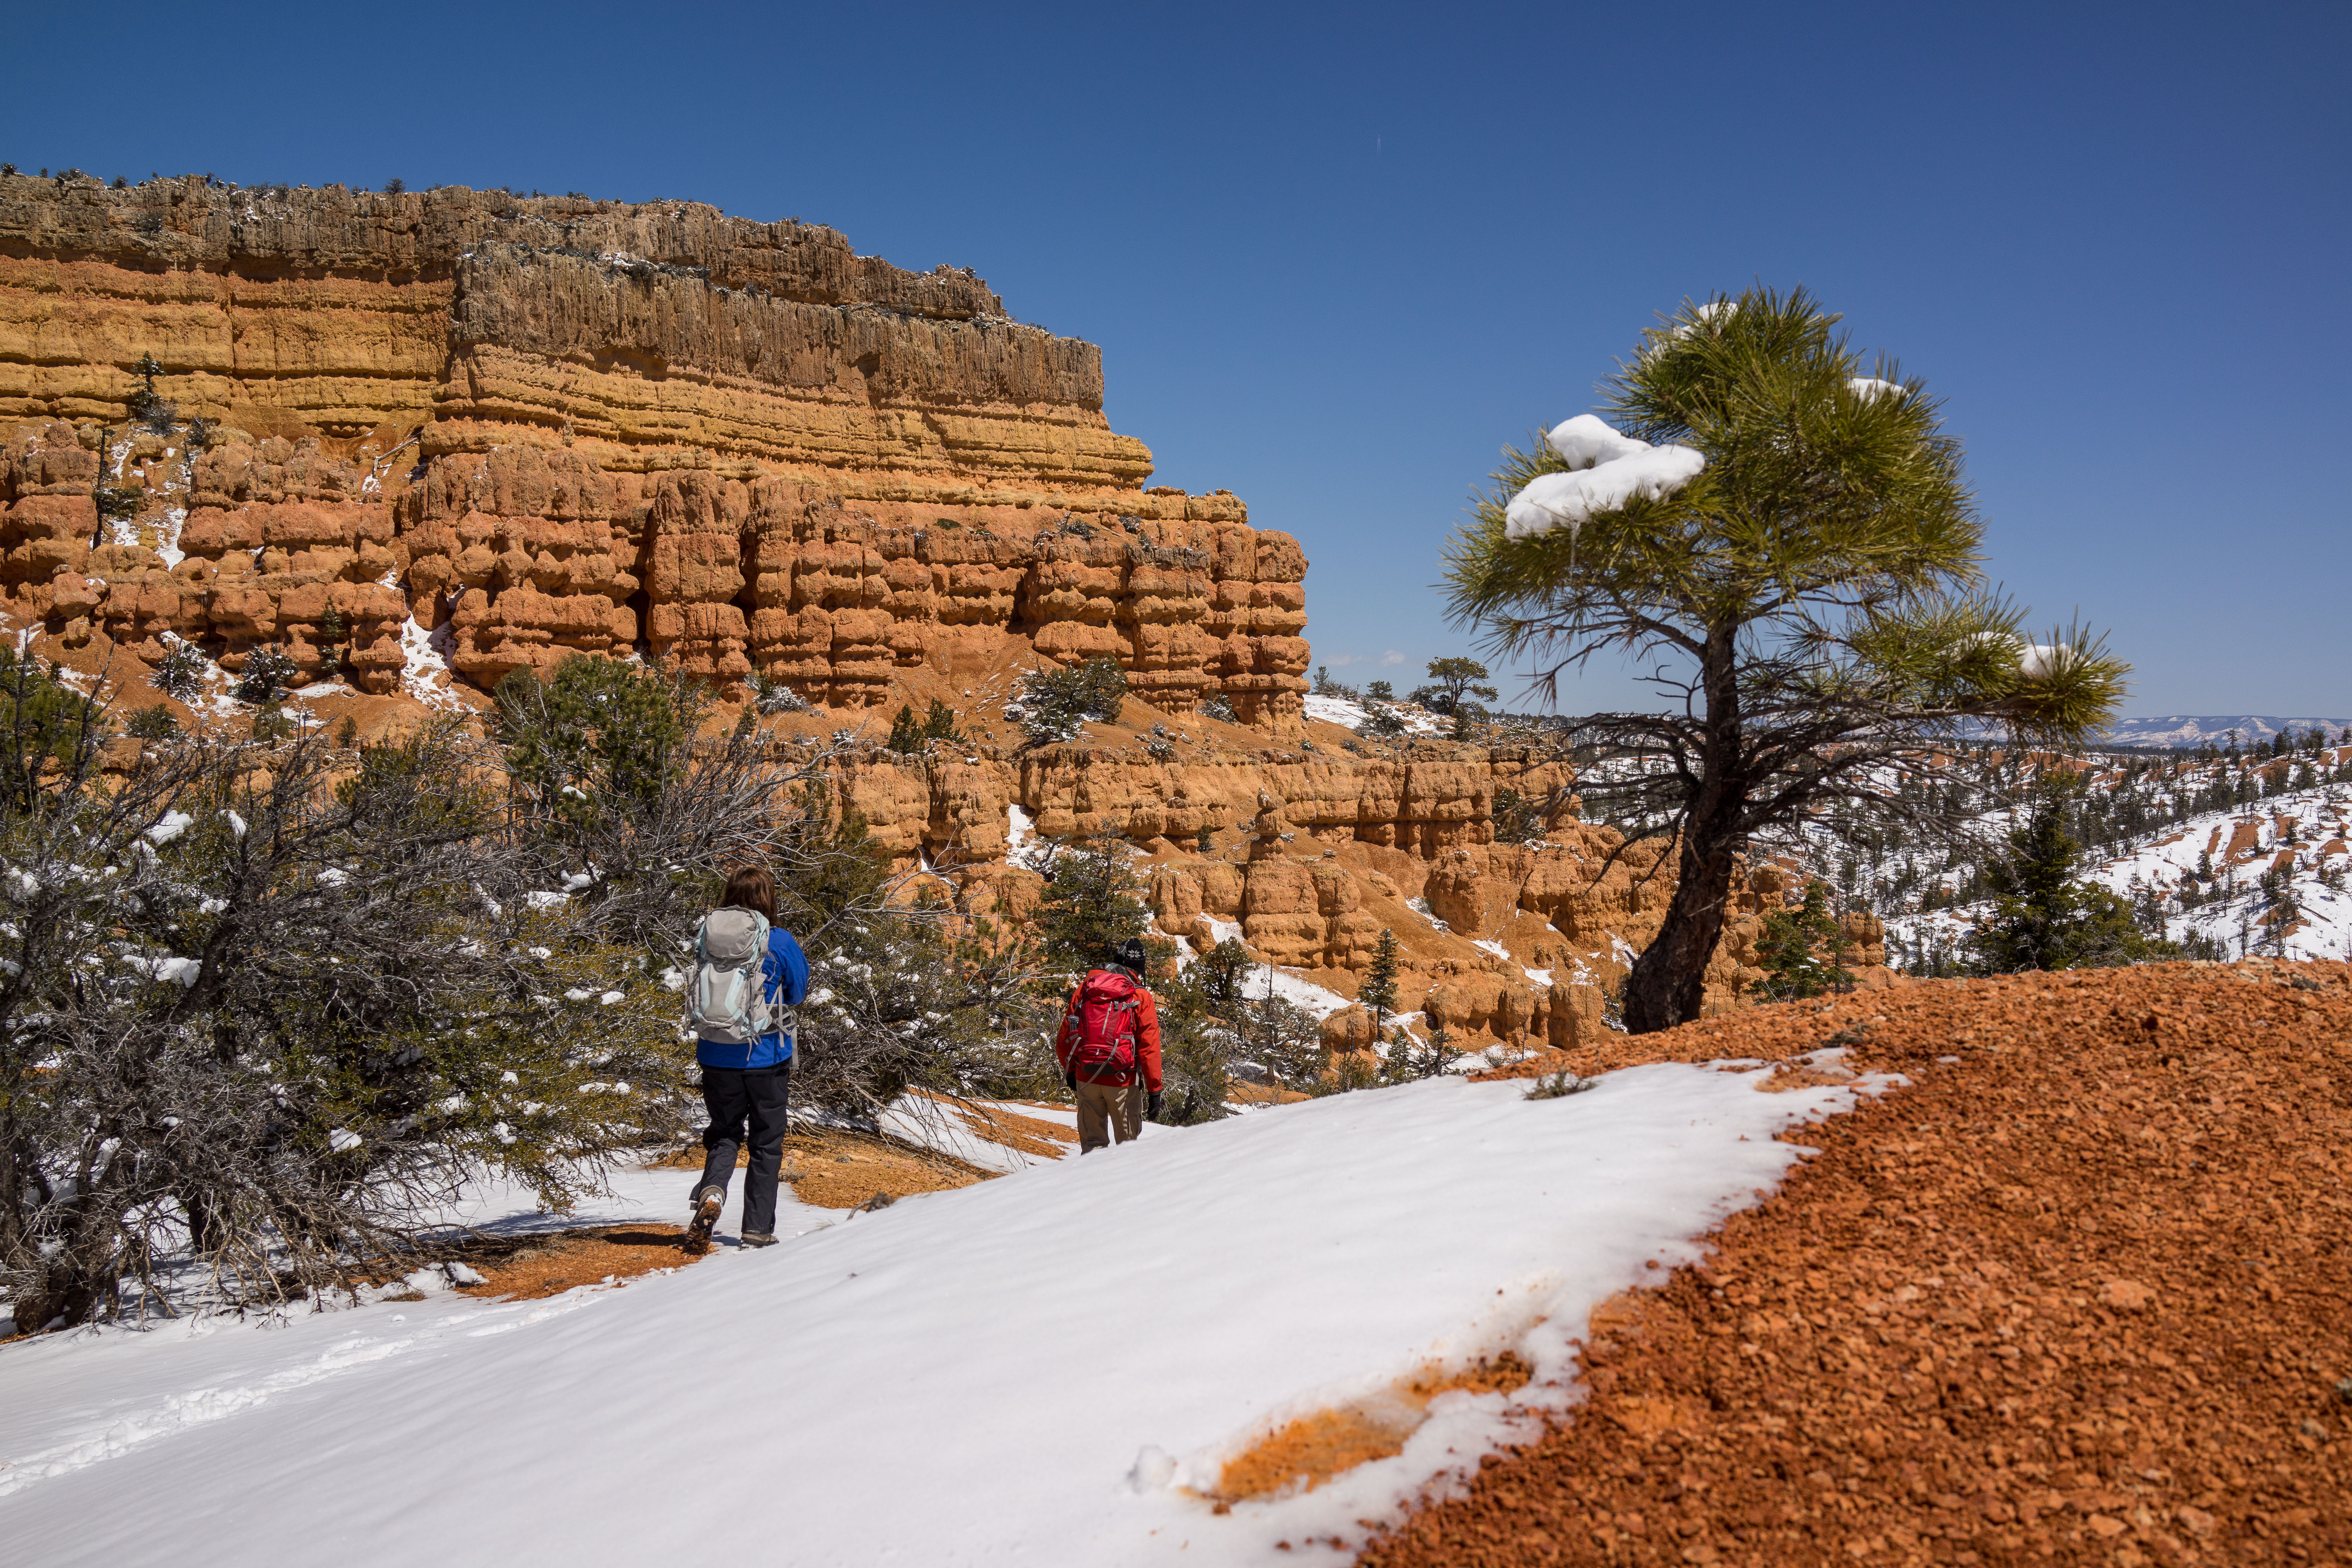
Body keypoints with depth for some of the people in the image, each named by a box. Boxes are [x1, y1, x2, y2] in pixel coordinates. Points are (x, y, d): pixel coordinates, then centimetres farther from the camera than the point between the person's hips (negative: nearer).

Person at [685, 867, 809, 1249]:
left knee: (725, 1131, 18)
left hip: (715, 1054, 3)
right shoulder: (779, 942, -11)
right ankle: (758, 1227, 13)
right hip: (765, 1055, -2)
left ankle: (712, 1193, -10)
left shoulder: (707, 936, -1)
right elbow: (797, 994, 1)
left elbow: (699, 990, 12)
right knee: (766, 1142, 11)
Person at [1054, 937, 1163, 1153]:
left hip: (1086, 1079, 3)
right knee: (1128, 1141, 12)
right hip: (1122, 1081, -3)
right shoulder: (1141, 999, -5)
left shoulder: (1083, 990, 6)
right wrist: (1154, 1089, -2)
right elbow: (1149, 1047, -8)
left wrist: (1070, 1072, 24)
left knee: (1092, 1141, 12)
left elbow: (1064, 1040, 10)